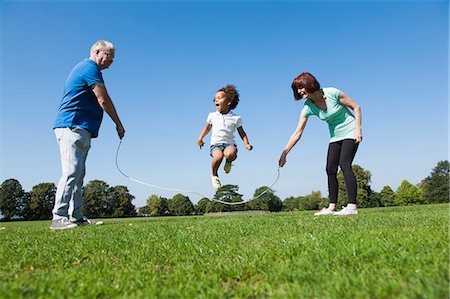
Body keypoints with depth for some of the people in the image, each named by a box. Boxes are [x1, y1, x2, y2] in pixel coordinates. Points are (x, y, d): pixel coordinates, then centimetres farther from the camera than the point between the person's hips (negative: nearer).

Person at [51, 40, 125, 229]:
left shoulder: (83, 68, 27)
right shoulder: (90, 67, -5)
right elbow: (104, 100, -9)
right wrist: (119, 124, 0)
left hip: (78, 130, 11)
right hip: (73, 127, -11)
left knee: (78, 174, 7)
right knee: (72, 171, -17)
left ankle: (76, 217, 8)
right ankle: (59, 218, -18)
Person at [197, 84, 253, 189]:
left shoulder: (236, 118, 4)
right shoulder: (212, 116, 10)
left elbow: (242, 133, 11)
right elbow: (207, 127, 24)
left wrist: (246, 143, -5)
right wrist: (200, 138, 9)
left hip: (229, 144, -1)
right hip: (215, 144, 1)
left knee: (230, 154, -38)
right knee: (218, 156, -35)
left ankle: (229, 162, 2)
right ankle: (214, 175, -5)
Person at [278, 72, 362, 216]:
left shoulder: (332, 93, -19)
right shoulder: (308, 108, -9)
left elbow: (356, 107, -8)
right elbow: (297, 133, -12)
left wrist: (358, 129, -16)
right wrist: (284, 153, -18)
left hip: (350, 133, -5)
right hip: (335, 137, 5)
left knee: (344, 164, -20)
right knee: (330, 169, -3)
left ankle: (352, 206, -21)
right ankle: (332, 207, 3)